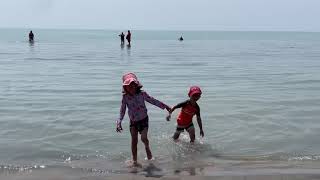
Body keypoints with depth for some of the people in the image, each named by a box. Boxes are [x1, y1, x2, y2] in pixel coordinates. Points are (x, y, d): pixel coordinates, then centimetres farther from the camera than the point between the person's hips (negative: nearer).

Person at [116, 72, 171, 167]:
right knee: (134, 140, -2)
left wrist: (165, 106, 3)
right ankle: (134, 161, 6)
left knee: (144, 138, -13)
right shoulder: (125, 97, -9)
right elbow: (122, 110, -6)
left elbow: (153, 101, -2)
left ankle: (147, 148, 23)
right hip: (133, 121, 1)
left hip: (143, 119, -1)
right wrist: (119, 122, -15)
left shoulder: (142, 94, -11)